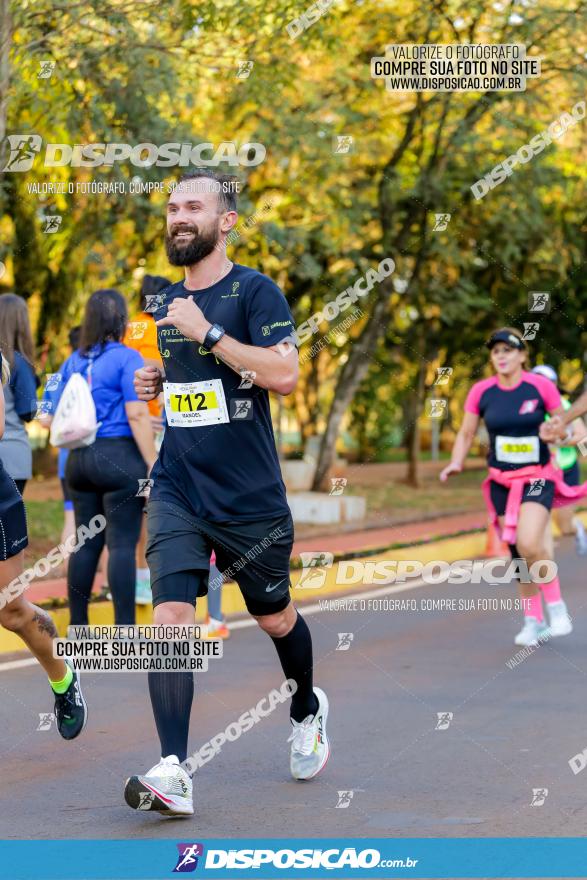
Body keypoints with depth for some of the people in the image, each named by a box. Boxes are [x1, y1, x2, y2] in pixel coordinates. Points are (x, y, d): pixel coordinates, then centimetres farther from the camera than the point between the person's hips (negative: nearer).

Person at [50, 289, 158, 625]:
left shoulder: (73, 362, 12)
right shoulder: (127, 358, -8)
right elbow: (137, 415, -15)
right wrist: (154, 466, -14)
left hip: (80, 459, 6)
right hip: (120, 457, -6)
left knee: (87, 543, 11)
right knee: (122, 545, -5)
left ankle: (78, 626, 15)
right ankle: (125, 629, -6)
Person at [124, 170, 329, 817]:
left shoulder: (254, 291, -7)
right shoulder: (166, 302, 12)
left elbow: (284, 375, -21)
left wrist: (207, 331, -21)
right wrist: (153, 381, 8)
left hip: (249, 496, -4)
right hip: (176, 491, 4)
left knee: (276, 619, 14)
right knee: (170, 618, -14)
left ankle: (307, 712, 44)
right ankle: (173, 774, -17)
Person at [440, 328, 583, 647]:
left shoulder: (541, 386, -9)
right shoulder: (481, 391, -3)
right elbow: (466, 434, 7)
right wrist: (456, 463, -8)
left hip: (538, 479, -3)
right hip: (501, 482, 4)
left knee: (529, 544, -23)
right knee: (517, 551, 7)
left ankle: (556, 604, -2)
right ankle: (533, 621, 21)